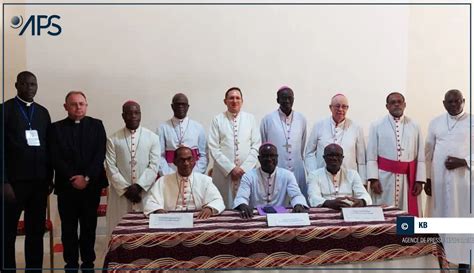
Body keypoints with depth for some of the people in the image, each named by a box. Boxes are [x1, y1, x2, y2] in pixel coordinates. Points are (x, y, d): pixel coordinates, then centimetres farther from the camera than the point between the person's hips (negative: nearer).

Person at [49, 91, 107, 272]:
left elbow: (100, 154, -3)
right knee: (69, 228, 5)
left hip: (91, 185, 0)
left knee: (89, 227, 6)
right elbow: (55, 158, -3)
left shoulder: (96, 125, 5)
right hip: (66, 185, 0)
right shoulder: (56, 128, 4)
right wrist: (72, 178, -13)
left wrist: (87, 178, -13)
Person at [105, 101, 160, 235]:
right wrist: (125, 189, -9)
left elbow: (154, 166, -3)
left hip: (145, 192, 0)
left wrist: (139, 186, -13)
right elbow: (111, 168, -1)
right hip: (120, 193, 0)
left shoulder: (152, 137, 2)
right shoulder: (113, 139, 3)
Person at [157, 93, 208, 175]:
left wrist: (196, 174, -5)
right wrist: (168, 175, -11)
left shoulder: (198, 128, 7)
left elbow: (203, 155, 6)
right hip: (170, 177, -1)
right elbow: (160, 156, -1)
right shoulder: (163, 128, 2)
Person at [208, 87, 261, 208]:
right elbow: (214, 148, -2)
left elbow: (256, 146, 3)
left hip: (247, 172, 1)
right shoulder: (217, 120, 3)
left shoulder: (250, 119, 8)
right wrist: (231, 168, -10)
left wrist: (244, 168, -8)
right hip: (223, 173, -1)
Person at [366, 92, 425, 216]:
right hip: (385, 178, -1)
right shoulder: (377, 126, 2)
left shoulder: (414, 127, 7)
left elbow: (420, 157, 5)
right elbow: (371, 156, 0)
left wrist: (419, 180, -1)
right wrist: (373, 179, -8)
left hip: (408, 179, 2)